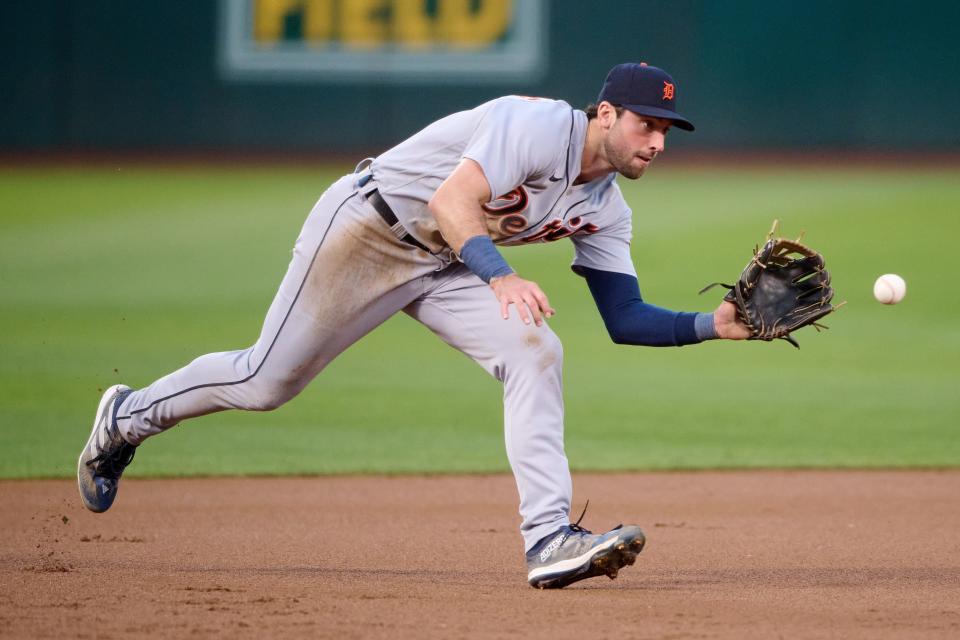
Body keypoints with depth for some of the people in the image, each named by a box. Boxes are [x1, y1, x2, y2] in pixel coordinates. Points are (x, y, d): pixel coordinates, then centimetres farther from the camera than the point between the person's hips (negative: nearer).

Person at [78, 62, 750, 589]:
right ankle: (130, 417, 24)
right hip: (366, 228, -7)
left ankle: (549, 538, -20)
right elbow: (450, 201, -34)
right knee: (267, 382, -1)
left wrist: (712, 325, -13)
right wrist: (500, 276, -46)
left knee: (536, 353, -15)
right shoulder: (539, 126, -25)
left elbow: (625, 318, 1)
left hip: (446, 266, 7)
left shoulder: (605, 209, 0)